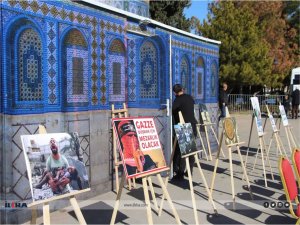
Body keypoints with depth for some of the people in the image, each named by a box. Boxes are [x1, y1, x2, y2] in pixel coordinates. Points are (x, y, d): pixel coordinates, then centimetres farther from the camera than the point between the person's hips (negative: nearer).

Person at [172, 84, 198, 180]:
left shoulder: (178, 99, -8)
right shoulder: (189, 97, 12)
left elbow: (172, 110, -20)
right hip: (192, 126, 7)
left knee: (181, 150, -3)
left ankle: (180, 173, -1)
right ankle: (190, 171, 20)